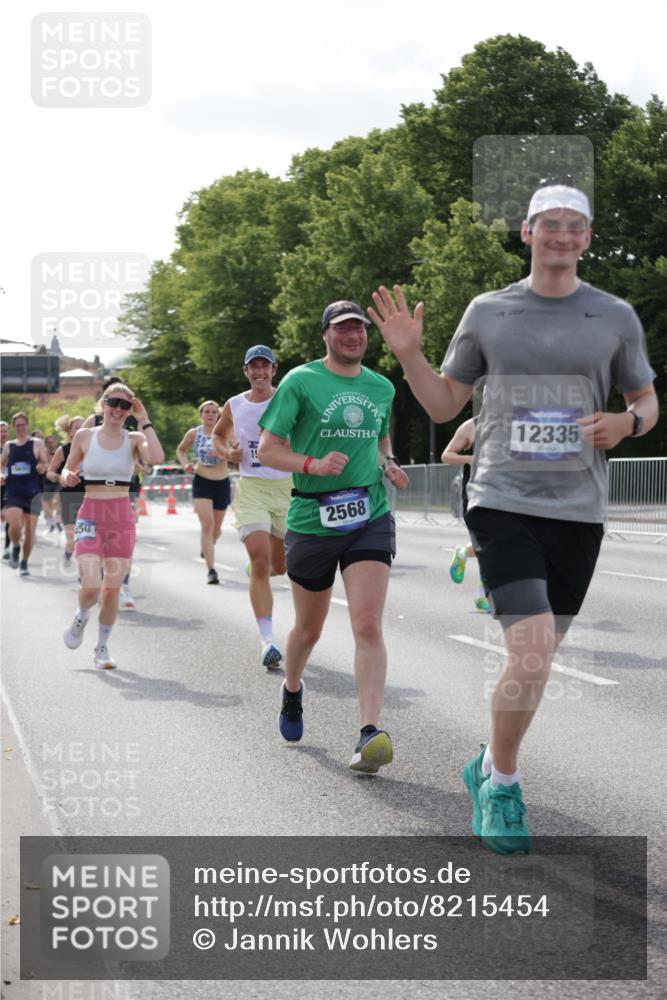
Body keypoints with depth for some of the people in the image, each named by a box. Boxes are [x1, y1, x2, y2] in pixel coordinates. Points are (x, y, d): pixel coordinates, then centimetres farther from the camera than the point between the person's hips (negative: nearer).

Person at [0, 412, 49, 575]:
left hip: (32, 493, -1)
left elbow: (45, 463, 4)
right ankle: (15, 547, 14)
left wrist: (43, 467, -19)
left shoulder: (36, 444, 4)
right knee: (15, 526, -18)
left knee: (30, 530, 2)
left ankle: (24, 562, 20)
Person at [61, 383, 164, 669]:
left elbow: (157, 457, -19)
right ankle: (81, 618, 20)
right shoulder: (84, 436, 2)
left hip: (122, 518, 1)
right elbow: (66, 471, 12)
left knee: (112, 589, 3)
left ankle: (102, 647, 21)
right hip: (90, 516, -1)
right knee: (91, 586, -15)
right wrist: (67, 477, -12)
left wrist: (144, 421, -14)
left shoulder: (134, 439, 2)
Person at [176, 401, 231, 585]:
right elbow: (180, 450, 17)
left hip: (222, 483, 1)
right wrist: (185, 464, -2)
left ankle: (207, 547, 51)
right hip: (201, 482, -1)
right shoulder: (193, 434, -1)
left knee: (216, 528, 16)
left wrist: (222, 453, -31)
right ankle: (211, 569, -20)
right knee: (207, 525, -18)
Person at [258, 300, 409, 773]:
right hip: (311, 520, -2)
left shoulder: (381, 388, 11)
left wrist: (389, 464, 7)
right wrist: (313, 464, -21)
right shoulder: (300, 382, -3)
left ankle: (370, 734, -20)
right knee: (309, 630, 14)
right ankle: (292, 690, 46)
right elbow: (268, 450, -5)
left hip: (370, 518, 2)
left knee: (368, 626, -14)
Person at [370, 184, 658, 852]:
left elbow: (647, 401, 16)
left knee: (537, 658, 10)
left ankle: (489, 767, 34)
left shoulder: (615, 316, 6)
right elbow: (444, 404, 12)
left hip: (578, 512, 2)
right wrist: (408, 355, -5)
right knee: (530, 654, -16)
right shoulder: (487, 312, 5)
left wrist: (628, 423, -7)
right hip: (503, 502, -2)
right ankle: (501, 783, 6)